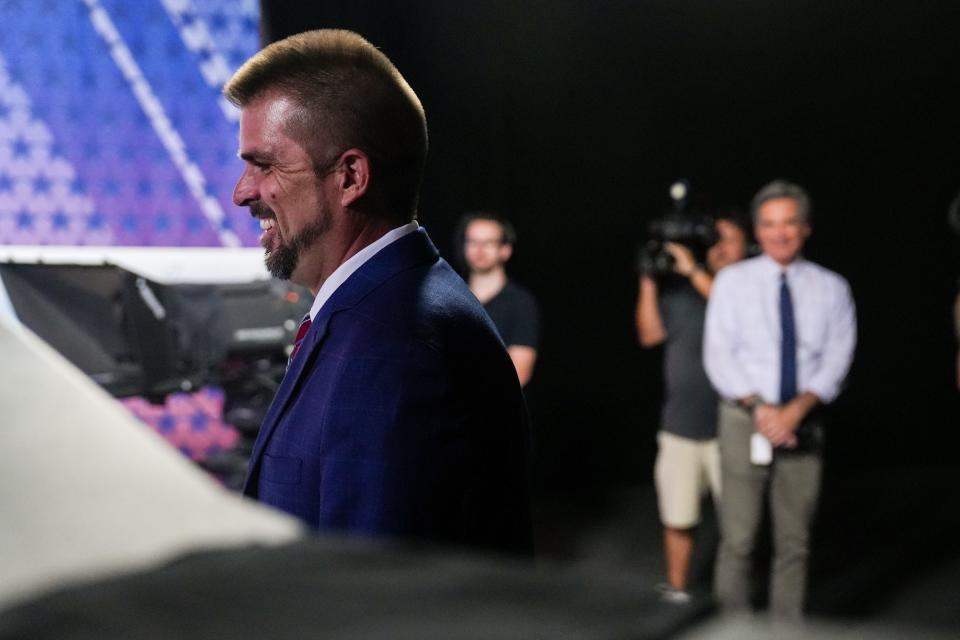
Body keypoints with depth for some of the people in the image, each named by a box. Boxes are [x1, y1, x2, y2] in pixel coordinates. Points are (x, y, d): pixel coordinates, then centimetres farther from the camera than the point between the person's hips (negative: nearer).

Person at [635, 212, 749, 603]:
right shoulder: (677, 288, 8)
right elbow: (650, 334, 4)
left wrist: (694, 272, -22)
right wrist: (648, 283, -5)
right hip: (680, 424, 3)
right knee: (678, 516, 9)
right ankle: (675, 586, 24)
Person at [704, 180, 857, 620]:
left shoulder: (831, 288, 6)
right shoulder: (733, 281, 2)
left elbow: (837, 358, -1)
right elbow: (719, 355, -3)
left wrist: (797, 409, -15)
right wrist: (760, 409, -14)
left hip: (803, 424, 2)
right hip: (745, 420, -2)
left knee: (794, 542, 6)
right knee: (738, 539, -3)